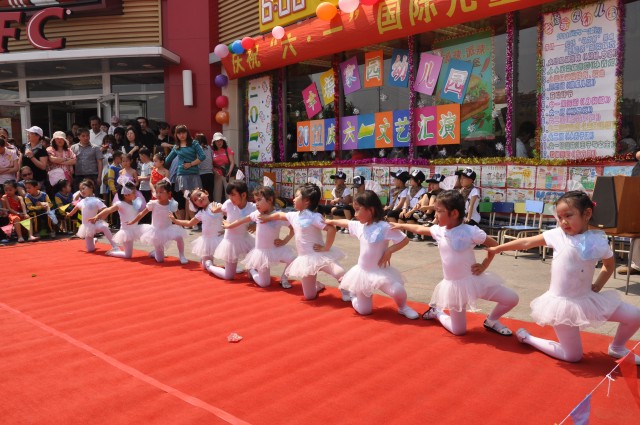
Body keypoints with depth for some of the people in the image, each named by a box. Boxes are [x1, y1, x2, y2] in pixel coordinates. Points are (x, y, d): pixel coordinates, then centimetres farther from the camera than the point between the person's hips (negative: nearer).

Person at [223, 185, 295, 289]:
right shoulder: (256, 214, -9)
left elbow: (293, 229, -4)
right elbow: (244, 220, 8)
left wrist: (284, 241, -12)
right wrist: (229, 226, 20)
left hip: (276, 249, 0)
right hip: (262, 252, 0)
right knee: (264, 284, 1)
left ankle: (283, 279, 4)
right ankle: (251, 270, 33)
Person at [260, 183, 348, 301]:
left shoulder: (314, 217, -18)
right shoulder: (294, 216, 6)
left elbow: (331, 229, -28)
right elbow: (279, 215, 25)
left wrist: (326, 248, -23)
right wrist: (265, 218, 36)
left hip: (319, 255, -6)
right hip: (306, 258, 7)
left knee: (338, 273, -33)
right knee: (309, 296, 9)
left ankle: (346, 291, -5)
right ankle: (317, 285, 41)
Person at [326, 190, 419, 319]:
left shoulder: (384, 227, -19)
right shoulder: (360, 226, -1)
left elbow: (404, 240, -16)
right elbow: (346, 223, 20)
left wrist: (389, 251, -22)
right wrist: (331, 221, 31)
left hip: (380, 271, -4)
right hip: (363, 272, 4)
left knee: (397, 290, -31)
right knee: (364, 311, 5)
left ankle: (403, 307, 4)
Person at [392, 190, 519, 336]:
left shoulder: (471, 231, -17)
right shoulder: (439, 230, -4)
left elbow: (494, 245, -5)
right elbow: (420, 229, 15)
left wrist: (484, 265, -8)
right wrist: (401, 226, 24)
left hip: (473, 279, -1)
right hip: (453, 285, 1)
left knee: (512, 299, -8)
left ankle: (491, 321, 20)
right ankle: (437, 312, 36)